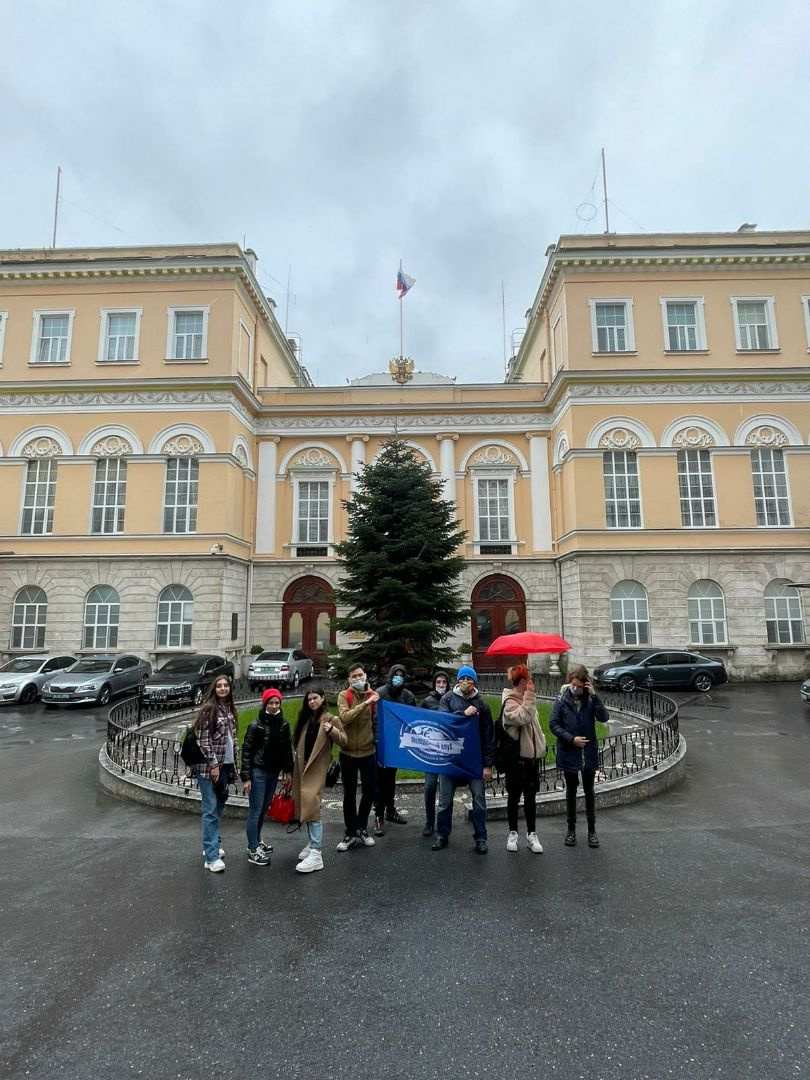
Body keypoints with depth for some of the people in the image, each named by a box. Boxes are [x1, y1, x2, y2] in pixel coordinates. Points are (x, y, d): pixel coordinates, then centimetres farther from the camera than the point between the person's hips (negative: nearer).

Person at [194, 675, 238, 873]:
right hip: (209, 766, -7)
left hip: (225, 765, 7)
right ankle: (212, 856, -1)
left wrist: (233, 763, 15)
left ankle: (212, 845, 29)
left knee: (219, 807, 15)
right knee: (211, 810, -5)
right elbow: (203, 740, -15)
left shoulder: (230, 709, 9)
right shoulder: (208, 709, -12)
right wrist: (213, 765, -16)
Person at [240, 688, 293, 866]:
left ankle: (256, 841, 32)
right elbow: (246, 751, -10)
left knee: (264, 810, 16)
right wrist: (246, 777, -12)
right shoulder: (256, 725, -12)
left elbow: (287, 748, 10)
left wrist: (288, 771, 8)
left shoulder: (283, 724, 2)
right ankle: (253, 851, 5)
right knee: (255, 811, -1)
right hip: (258, 772, -5)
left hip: (274, 772, 5)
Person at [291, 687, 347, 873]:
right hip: (301, 768, 7)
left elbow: (344, 741, -12)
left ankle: (316, 854, -13)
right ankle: (312, 844, 27)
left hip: (316, 770, -7)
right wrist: (295, 755, 11)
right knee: (304, 806, 12)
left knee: (311, 807, -14)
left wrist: (331, 730, -28)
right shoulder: (306, 718, 13)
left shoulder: (330, 719, -6)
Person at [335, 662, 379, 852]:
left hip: (368, 751, 2)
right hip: (348, 752, -2)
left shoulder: (373, 695, 0)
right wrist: (365, 703, -31)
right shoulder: (344, 696, -7)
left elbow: (377, 722, 8)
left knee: (370, 791, 11)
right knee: (349, 794, 9)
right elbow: (345, 717, -24)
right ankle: (350, 833, 23)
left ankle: (362, 829, 31)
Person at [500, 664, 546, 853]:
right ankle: (513, 833, 20)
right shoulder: (510, 702, -16)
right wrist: (529, 695, -30)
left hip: (532, 754, 7)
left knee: (531, 797, 11)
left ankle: (531, 834, 20)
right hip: (516, 756, -7)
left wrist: (540, 744, 16)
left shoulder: (525, 699, 12)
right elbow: (523, 717, -33)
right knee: (514, 796, 7)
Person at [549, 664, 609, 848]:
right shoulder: (562, 699, -8)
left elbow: (603, 718, -19)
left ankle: (592, 829, 26)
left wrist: (594, 695, -25)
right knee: (571, 791, 13)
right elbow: (553, 724, -7)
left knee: (589, 792, 13)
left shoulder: (591, 699, -5)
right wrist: (571, 739, -16)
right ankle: (571, 828, 26)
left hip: (589, 752, 1)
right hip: (569, 753, 0)